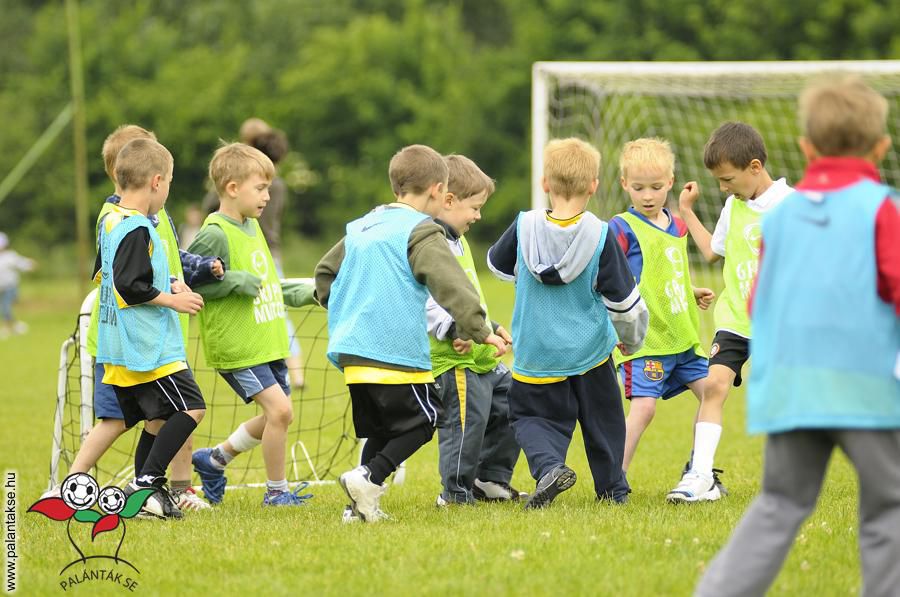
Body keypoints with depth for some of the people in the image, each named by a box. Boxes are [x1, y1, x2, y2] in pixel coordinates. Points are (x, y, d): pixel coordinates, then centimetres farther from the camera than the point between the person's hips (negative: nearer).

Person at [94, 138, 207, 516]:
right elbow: (131, 287, -23)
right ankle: (147, 481, -13)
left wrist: (165, 286, 19)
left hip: (117, 351, 10)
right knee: (191, 407, -9)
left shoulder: (110, 223, 13)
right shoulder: (137, 230, -17)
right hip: (148, 348, -10)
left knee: (157, 419, 13)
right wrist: (171, 300, -11)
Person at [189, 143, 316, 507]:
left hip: (267, 341, 9)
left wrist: (302, 295, 18)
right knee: (279, 409, -14)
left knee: (277, 415, 13)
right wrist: (234, 281, -23)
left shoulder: (252, 227, 13)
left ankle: (215, 459, 30)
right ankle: (276, 491, 0)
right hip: (236, 347, -9)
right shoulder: (215, 234, -15)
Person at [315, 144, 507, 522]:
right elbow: (451, 285, -17)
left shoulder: (361, 228, 18)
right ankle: (368, 478, -11)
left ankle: (362, 503, 5)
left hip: (351, 350, 7)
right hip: (396, 352, -7)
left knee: (380, 429, 15)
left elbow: (325, 273, 28)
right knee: (423, 420, 3)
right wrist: (479, 330, -18)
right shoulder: (421, 232, -6)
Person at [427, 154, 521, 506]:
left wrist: (491, 327, 33)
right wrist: (451, 331, -35)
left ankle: (490, 479, 26)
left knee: (510, 407, 16)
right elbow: (422, 299, -29)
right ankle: (457, 493, 4)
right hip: (455, 359, -11)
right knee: (466, 421, -9)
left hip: (482, 358, 11)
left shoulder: (456, 240, 18)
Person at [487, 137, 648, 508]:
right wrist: (632, 339, 11)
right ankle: (612, 489, 27)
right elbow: (623, 300, -8)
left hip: (536, 354, 0)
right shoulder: (601, 236, -14)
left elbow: (498, 264, 13)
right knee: (602, 419, 18)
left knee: (531, 416, 12)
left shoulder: (524, 227, -9)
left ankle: (549, 466, -14)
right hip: (590, 352, 0)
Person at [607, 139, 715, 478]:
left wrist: (695, 295, 12)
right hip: (644, 340, -8)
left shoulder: (677, 227, 14)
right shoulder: (622, 229, -10)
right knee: (643, 407, -16)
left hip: (682, 335, 8)